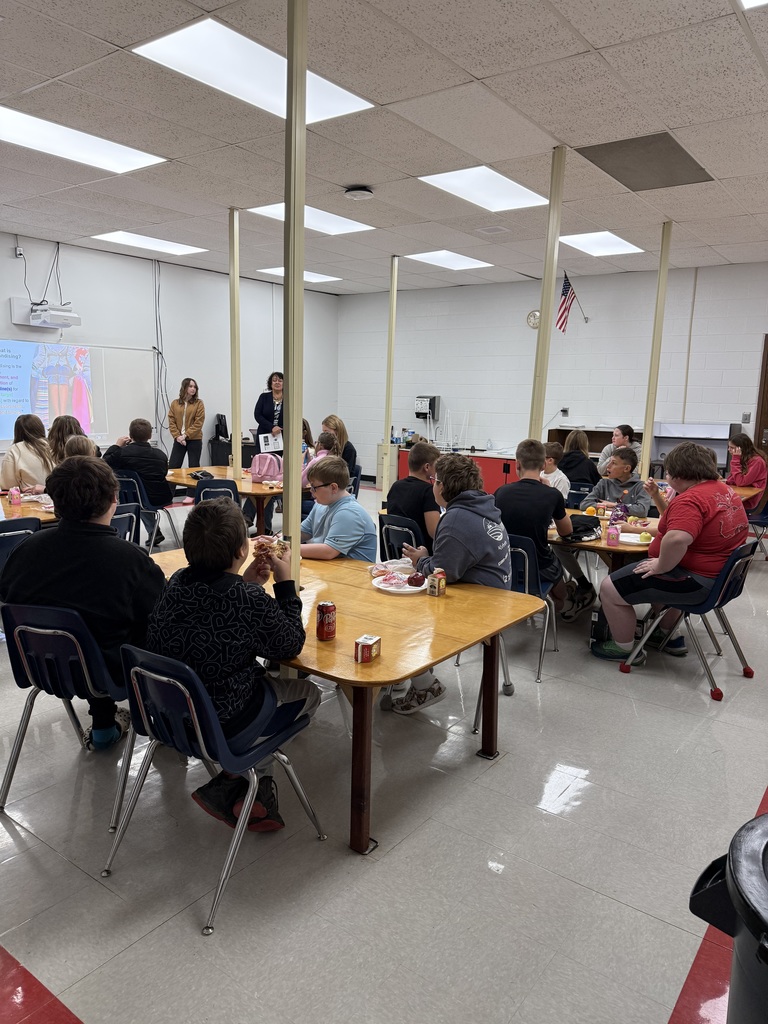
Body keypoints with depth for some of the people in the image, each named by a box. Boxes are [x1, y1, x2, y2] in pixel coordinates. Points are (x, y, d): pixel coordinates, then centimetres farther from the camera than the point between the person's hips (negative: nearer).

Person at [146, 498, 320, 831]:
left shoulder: (177, 582, -8)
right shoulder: (250, 601, -29)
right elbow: (291, 645, -11)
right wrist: (285, 581, -7)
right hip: (220, 725, -7)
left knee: (268, 679, 29)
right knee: (308, 693, 18)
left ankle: (257, 790, 24)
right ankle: (229, 787, 15)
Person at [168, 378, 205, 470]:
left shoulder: (199, 403, -1)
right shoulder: (175, 403, 7)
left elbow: (198, 423, -8)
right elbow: (171, 422, 3)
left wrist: (185, 435, -13)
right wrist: (177, 436, -10)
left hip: (194, 440, -2)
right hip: (179, 440, 2)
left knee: (194, 468, 3)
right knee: (172, 467, 0)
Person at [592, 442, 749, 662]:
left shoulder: (690, 499, -25)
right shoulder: (725, 490, 8)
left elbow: (677, 539, -42)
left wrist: (661, 566, -27)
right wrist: (657, 497, 15)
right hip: (718, 574, 11)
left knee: (610, 589, -5)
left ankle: (624, 648, 12)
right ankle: (670, 636, 41)